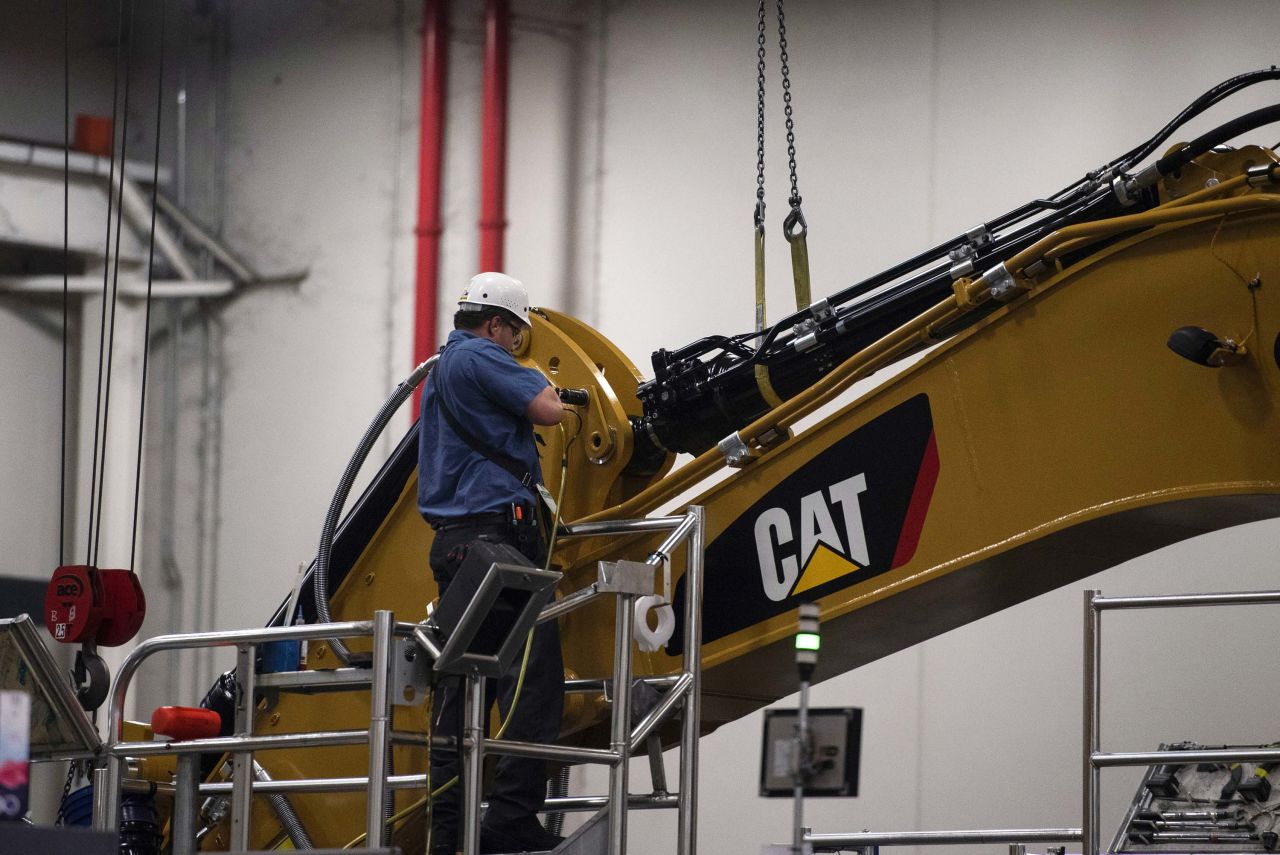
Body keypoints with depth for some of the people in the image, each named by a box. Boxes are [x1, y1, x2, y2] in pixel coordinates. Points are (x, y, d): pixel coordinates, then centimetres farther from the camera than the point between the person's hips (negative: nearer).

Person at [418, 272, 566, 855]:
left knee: (461, 691, 8)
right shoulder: (480, 359, -8)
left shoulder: (440, 369, 23)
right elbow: (548, 410, -14)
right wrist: (539, 384, 7)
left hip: (453, 541, 10)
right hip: (496, 531, -10)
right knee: (533, 676, -12)